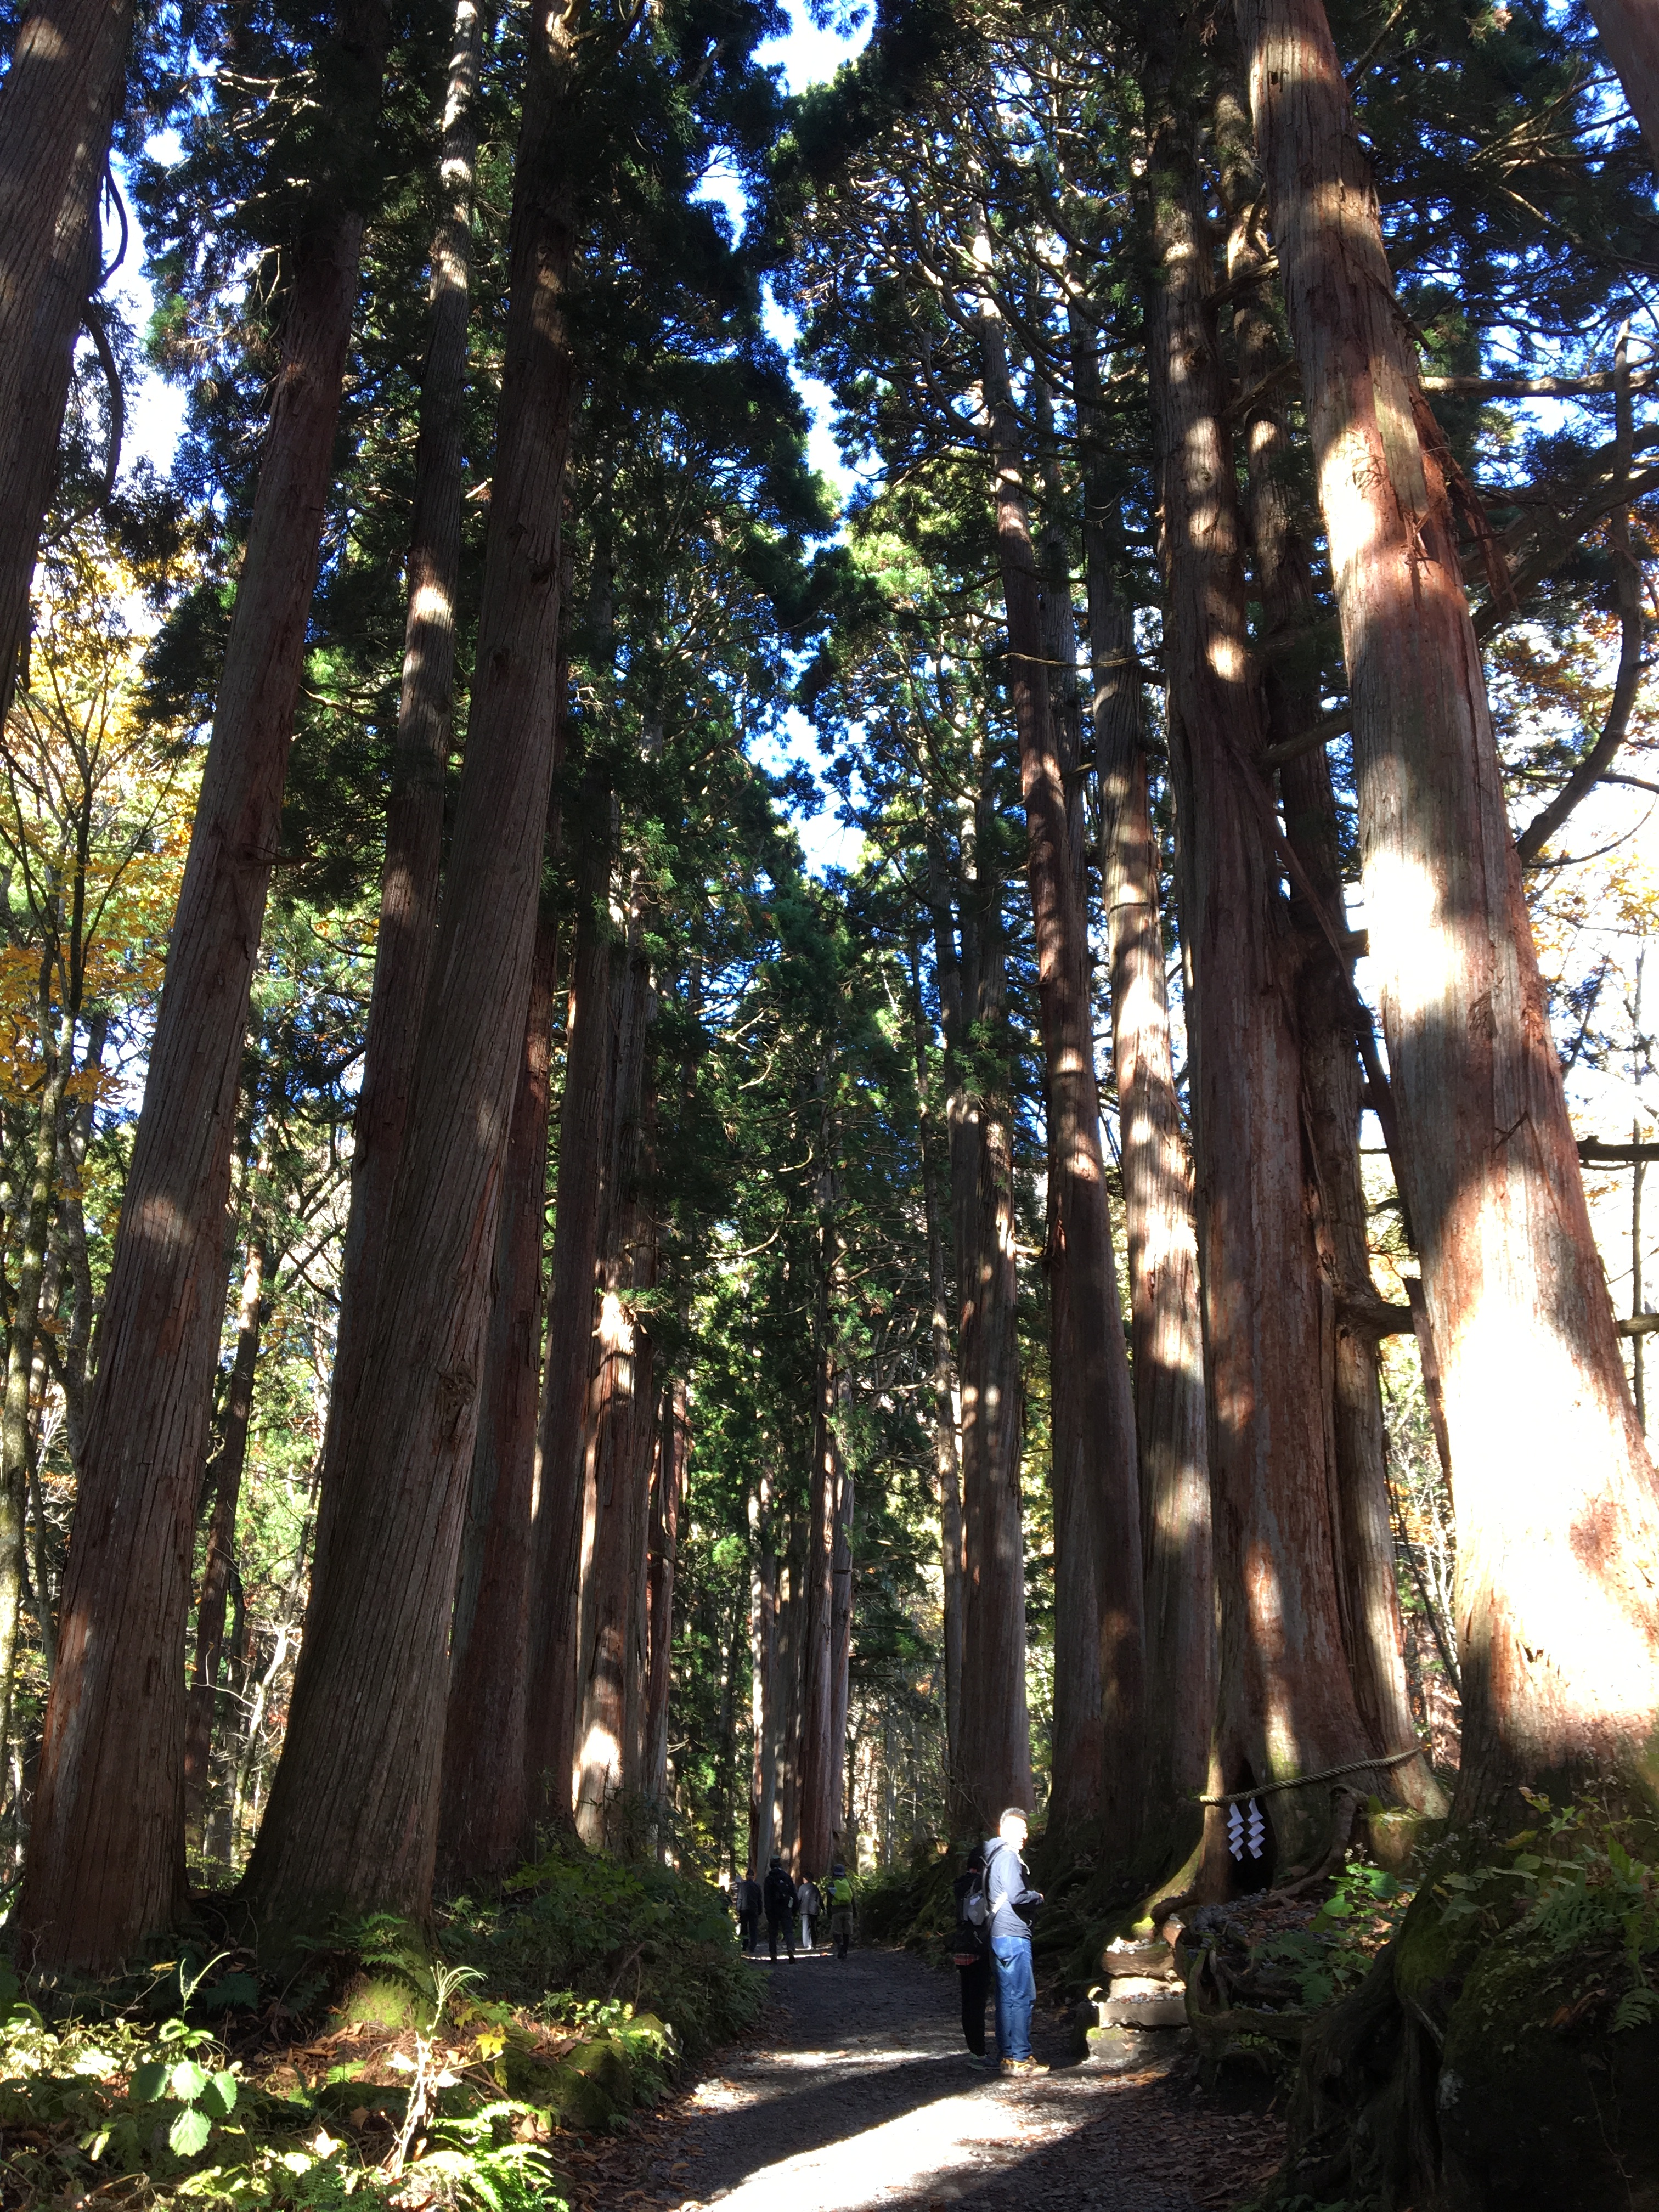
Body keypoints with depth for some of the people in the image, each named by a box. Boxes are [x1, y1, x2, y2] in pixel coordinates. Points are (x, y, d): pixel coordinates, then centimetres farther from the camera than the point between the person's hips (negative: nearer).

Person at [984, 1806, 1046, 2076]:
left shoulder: (996, 1857, 17)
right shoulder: (1008, 1857, -14)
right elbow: (1017, 1897, -23)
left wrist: (1032, 1896, 12)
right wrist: (1038, 1897, -5)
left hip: (1000, 1936, 10)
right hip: (1014, 1935, -10)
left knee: (1007, 1997, 13)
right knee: (1022, 1997, -6)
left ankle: (1007, 2054, 18)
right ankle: (1019, 2059, -5)